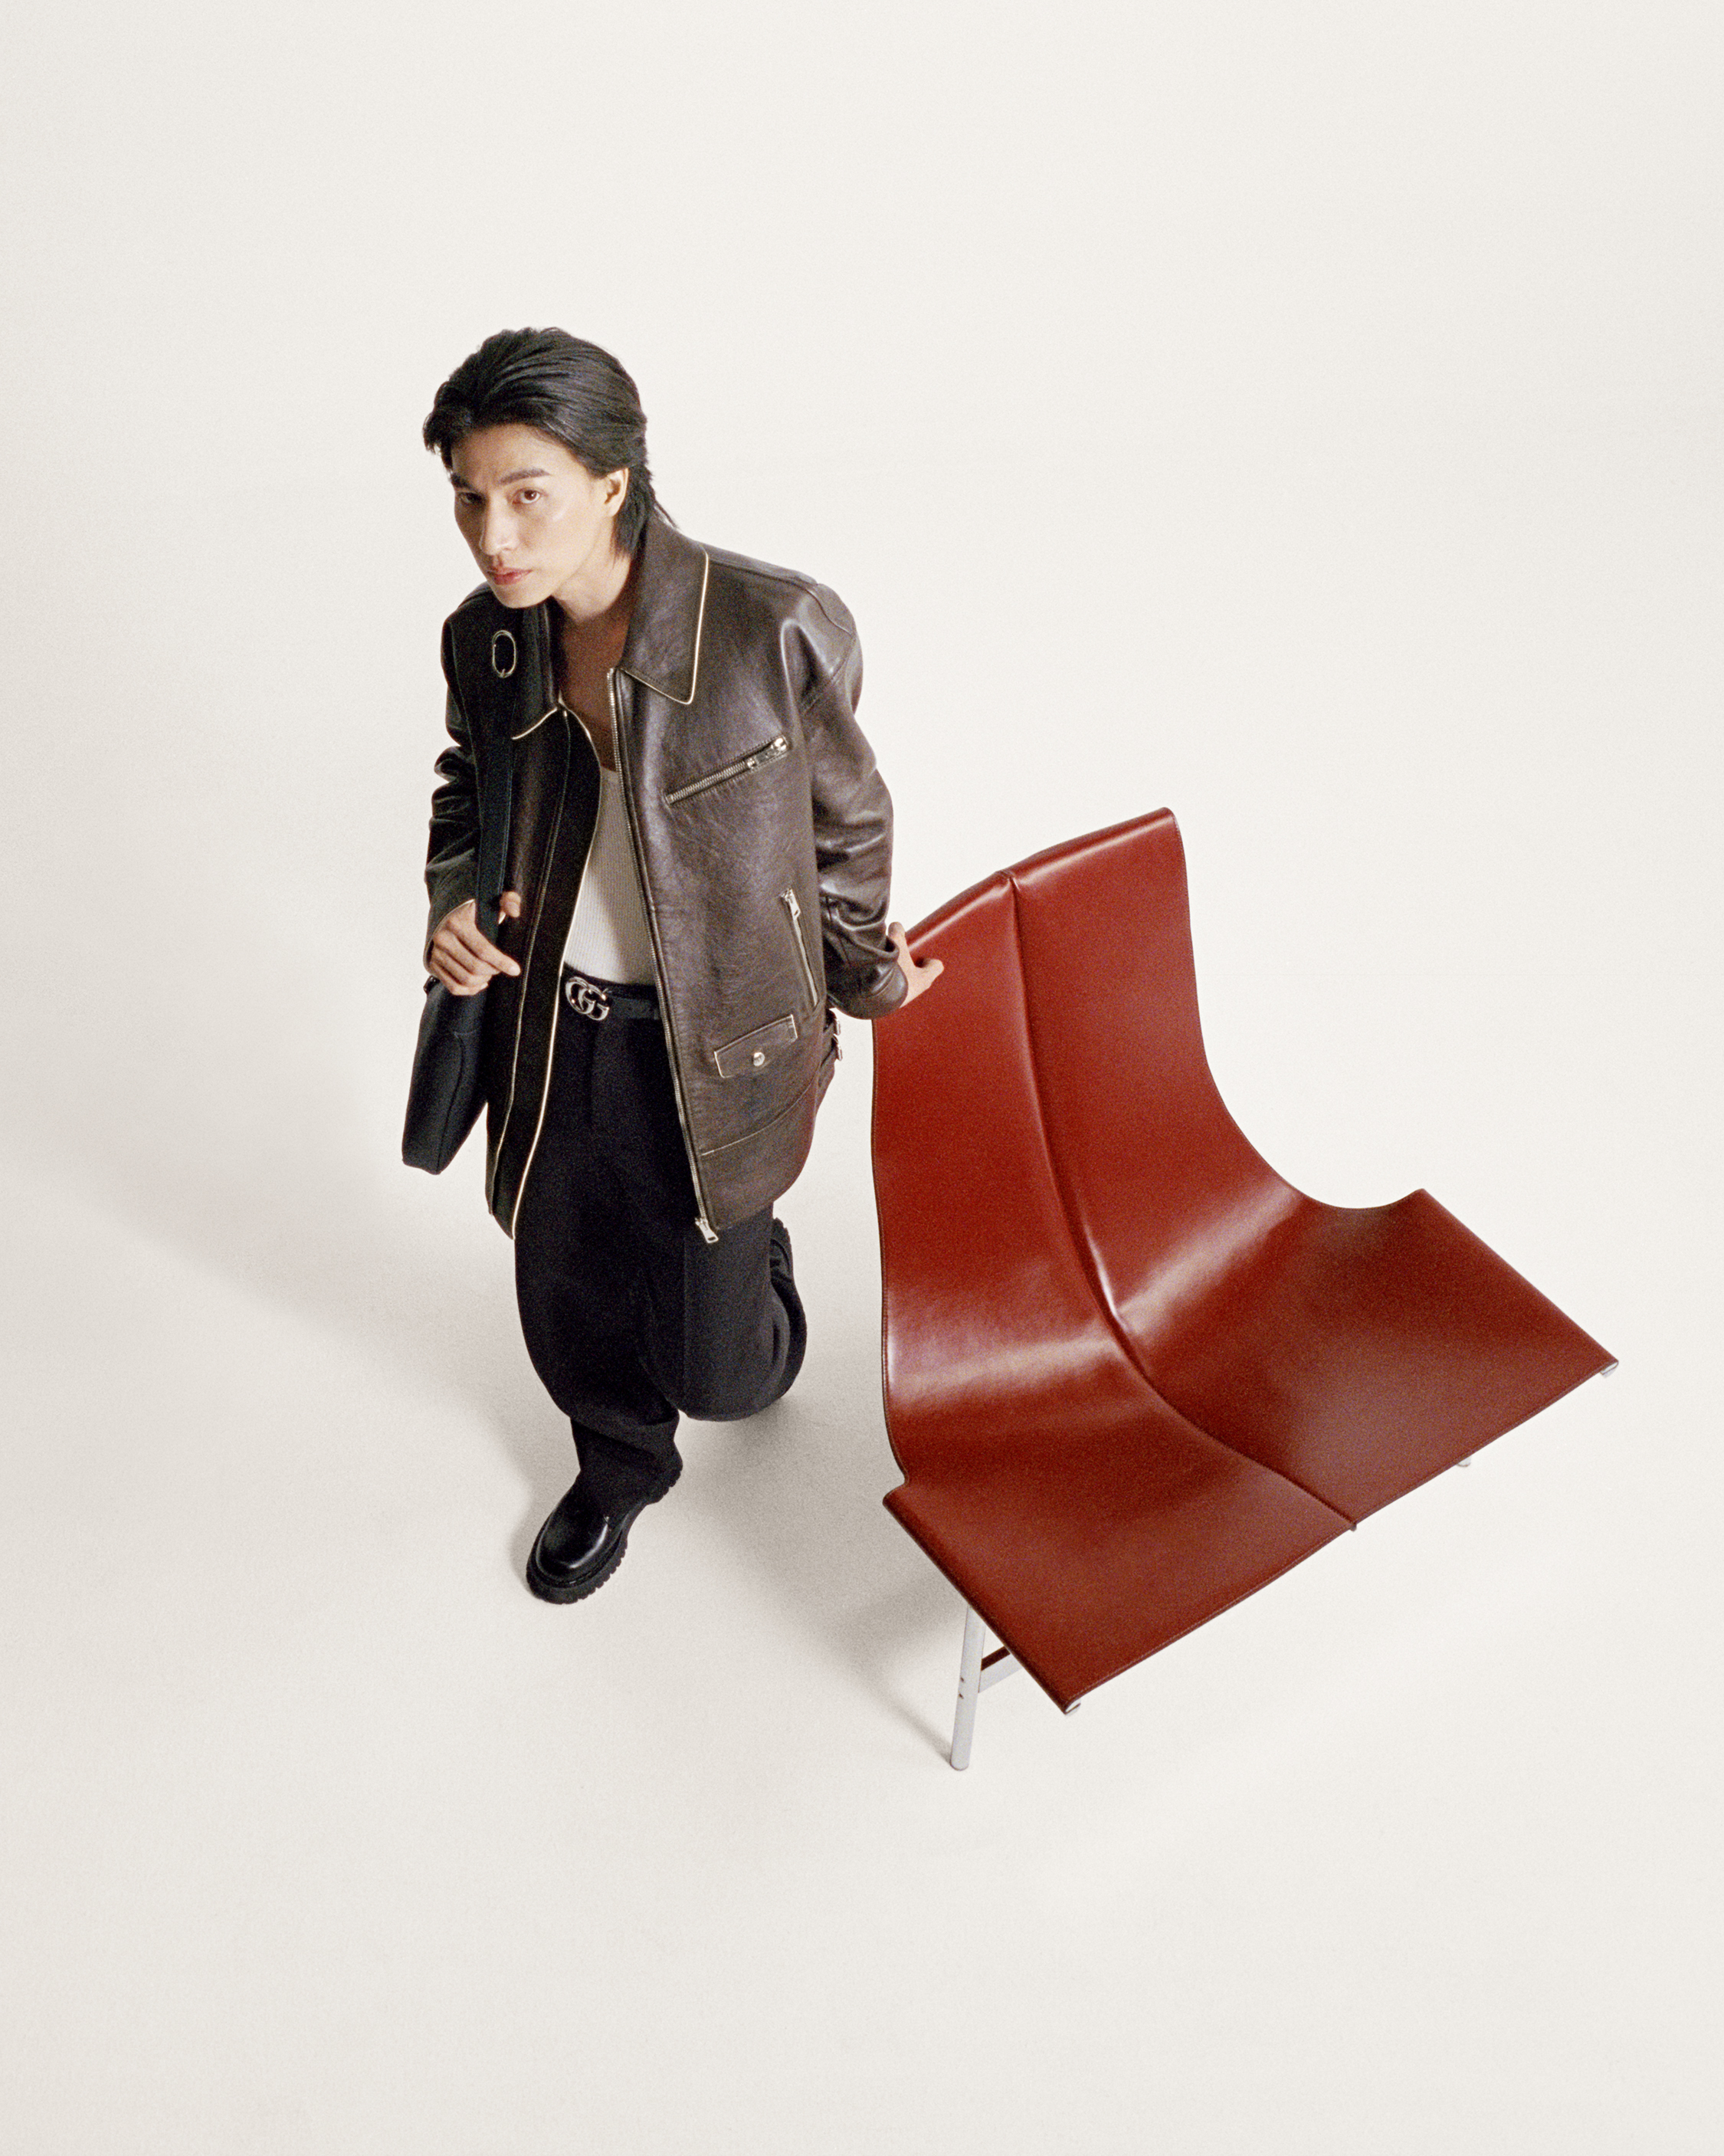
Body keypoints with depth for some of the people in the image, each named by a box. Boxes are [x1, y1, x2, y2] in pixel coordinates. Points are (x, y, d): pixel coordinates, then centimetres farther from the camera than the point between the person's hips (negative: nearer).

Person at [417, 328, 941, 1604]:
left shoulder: (773, 629, -22)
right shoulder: (484, 640, -7)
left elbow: (845, 824, -6)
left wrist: (863, 974, 8)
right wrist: (453, 903, -7)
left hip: (714, 1044, -4)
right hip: (548, 1031, 4)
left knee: (712, 1368, 8)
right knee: (568, 1308, 20)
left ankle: (758, 1279, 47)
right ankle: (621, 1468, 54)